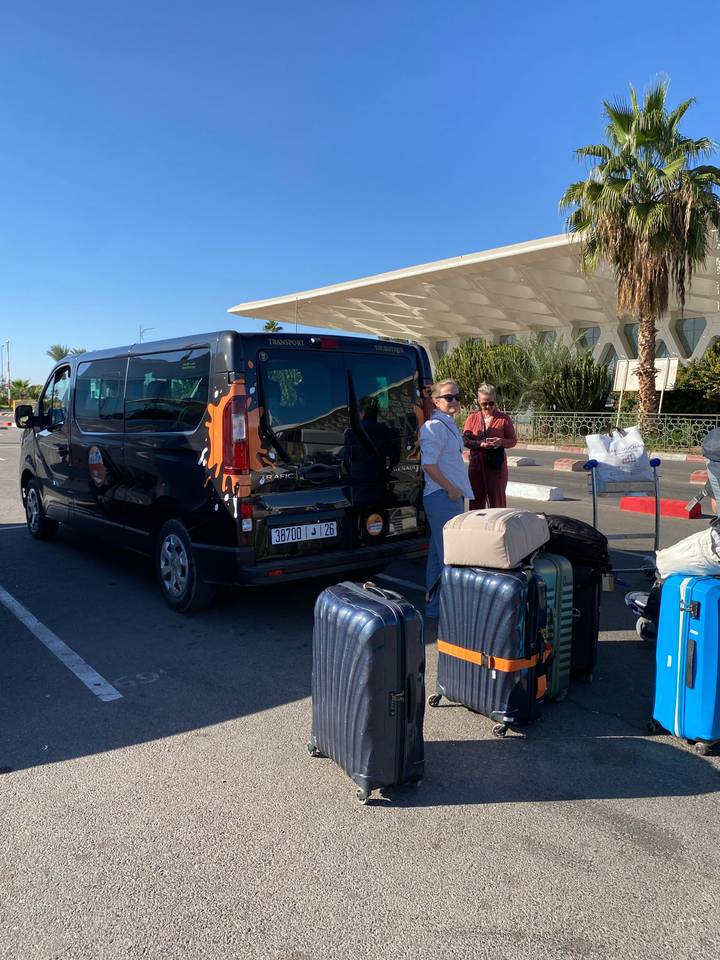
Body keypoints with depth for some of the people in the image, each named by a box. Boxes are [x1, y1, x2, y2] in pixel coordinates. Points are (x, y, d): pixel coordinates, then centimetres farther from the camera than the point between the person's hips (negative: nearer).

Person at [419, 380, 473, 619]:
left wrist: (457, 490, 16)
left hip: (452, 495, 10)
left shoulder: (450, 425, 15)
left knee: (439, 551, 16)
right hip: (442, 497, -10)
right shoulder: (434, 427, -15)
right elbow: (429, 464, -22)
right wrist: (451, 489, -17)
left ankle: (434, 603, 27)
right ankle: (438, 606, 0)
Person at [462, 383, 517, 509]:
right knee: (476, 501, 6)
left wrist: (501, 442, -16)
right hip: (476, 464, 2)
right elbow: (465, 440, 1)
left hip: (497, 465, -2)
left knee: (497, 503, 0)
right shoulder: (472, 418, 8)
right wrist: (481, 444, -17)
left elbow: (513, 441, 6)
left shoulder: (504, 418, 4)